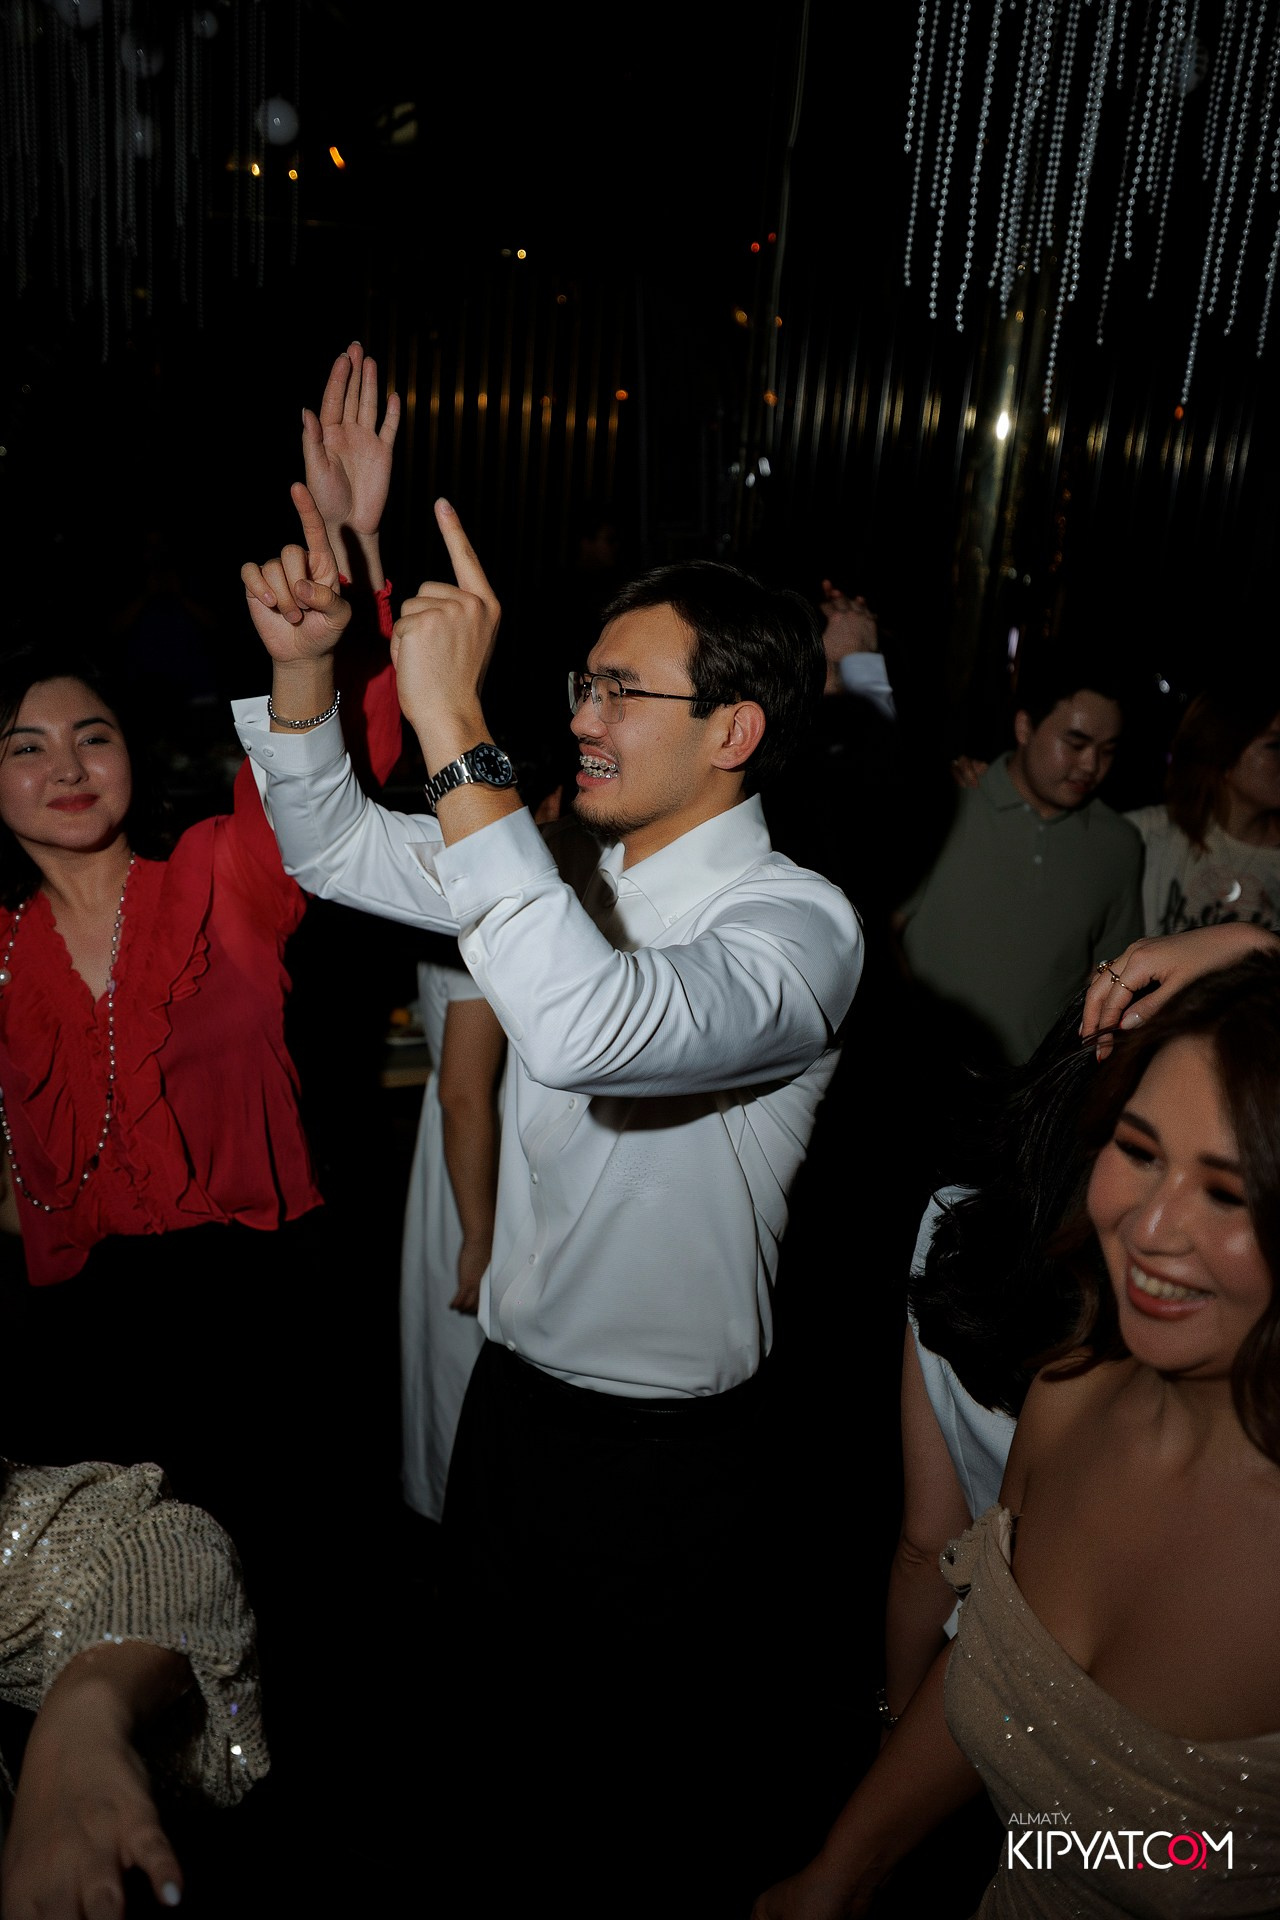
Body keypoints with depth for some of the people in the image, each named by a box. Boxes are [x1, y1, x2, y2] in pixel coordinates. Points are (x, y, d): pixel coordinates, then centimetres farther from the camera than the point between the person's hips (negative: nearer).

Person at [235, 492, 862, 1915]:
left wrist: (453, 730, -43)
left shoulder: (796, 925, -25)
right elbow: (334, 848, 6)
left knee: (649, 1778, 19)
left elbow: (584, 1030, -45)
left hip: (665, 1451, -7)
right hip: (512, 1386, 7)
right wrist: (303, 664, -10)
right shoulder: (569, 865, -2)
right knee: (504, 1709, 30)